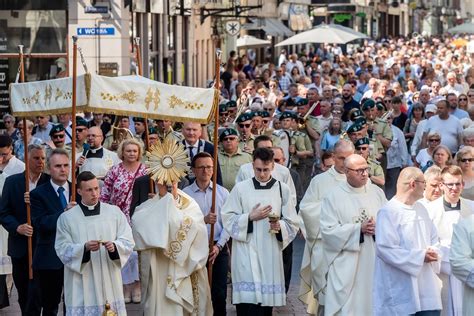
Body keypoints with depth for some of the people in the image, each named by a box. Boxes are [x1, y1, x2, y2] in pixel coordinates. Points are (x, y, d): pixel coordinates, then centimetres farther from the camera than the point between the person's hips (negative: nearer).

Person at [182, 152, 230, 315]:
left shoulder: (223, 192, 4)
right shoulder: (185, 194, -1)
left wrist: (219, 245, -10)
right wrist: (203, 220, -22)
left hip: (219, 249, 1)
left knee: (219, 294, -1)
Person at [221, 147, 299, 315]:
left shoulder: (282, 190, 6)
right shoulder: (241, 188, 3)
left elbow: (292, 224, 8)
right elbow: (228, 219, 3)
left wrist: (280, 226, -13)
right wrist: (250, 217, -10)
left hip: (271, 254, 2)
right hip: (247, 254, -2)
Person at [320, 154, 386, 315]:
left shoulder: (377, 192, 8)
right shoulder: (333, 197, -3)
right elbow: (328, 230, -10)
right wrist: (358, 229, -15)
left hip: (374, 261, 3)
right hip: (346, 266, -3)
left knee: (371, 301, 5)